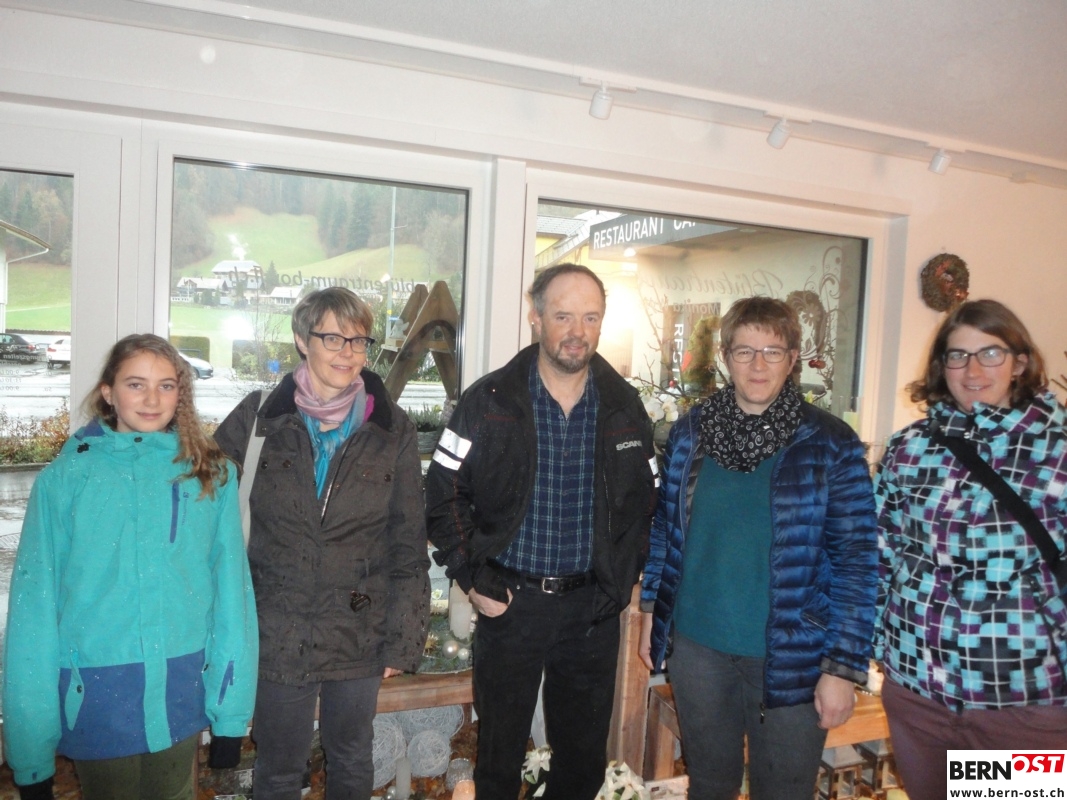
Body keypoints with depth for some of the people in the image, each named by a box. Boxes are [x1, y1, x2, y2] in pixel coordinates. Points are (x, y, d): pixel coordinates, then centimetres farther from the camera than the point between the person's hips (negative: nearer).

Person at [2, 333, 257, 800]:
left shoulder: (211, 474, -1)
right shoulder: (64, 477, -3)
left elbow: (231, 591, -2)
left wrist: (232, 711, -4)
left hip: (182, 694, 1)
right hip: (95, 699, -1)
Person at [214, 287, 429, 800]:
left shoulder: (392, 431, -3)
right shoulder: (259, 417, -5)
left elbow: (409, 546, -1)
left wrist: (403, 640, -2)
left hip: (361, 636, 1)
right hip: (278, 635, 0)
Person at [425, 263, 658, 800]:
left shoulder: (624, 407, 1)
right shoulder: (489, 401, -7)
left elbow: (647, 502, 9)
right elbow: (444, 495, -4)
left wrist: (624, 580, 2)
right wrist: (472, 579, -8)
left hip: (593, 608, 2)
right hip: (509, 601, -2)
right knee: (499, 755, 16)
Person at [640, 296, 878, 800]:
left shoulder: (831, 446, -11)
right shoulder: (689, 432, -1)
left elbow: (856, 562, -10)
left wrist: (844, 666, -11)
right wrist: (652, 613, 9)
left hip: (792, 659, -2)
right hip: (697, 647, 3)